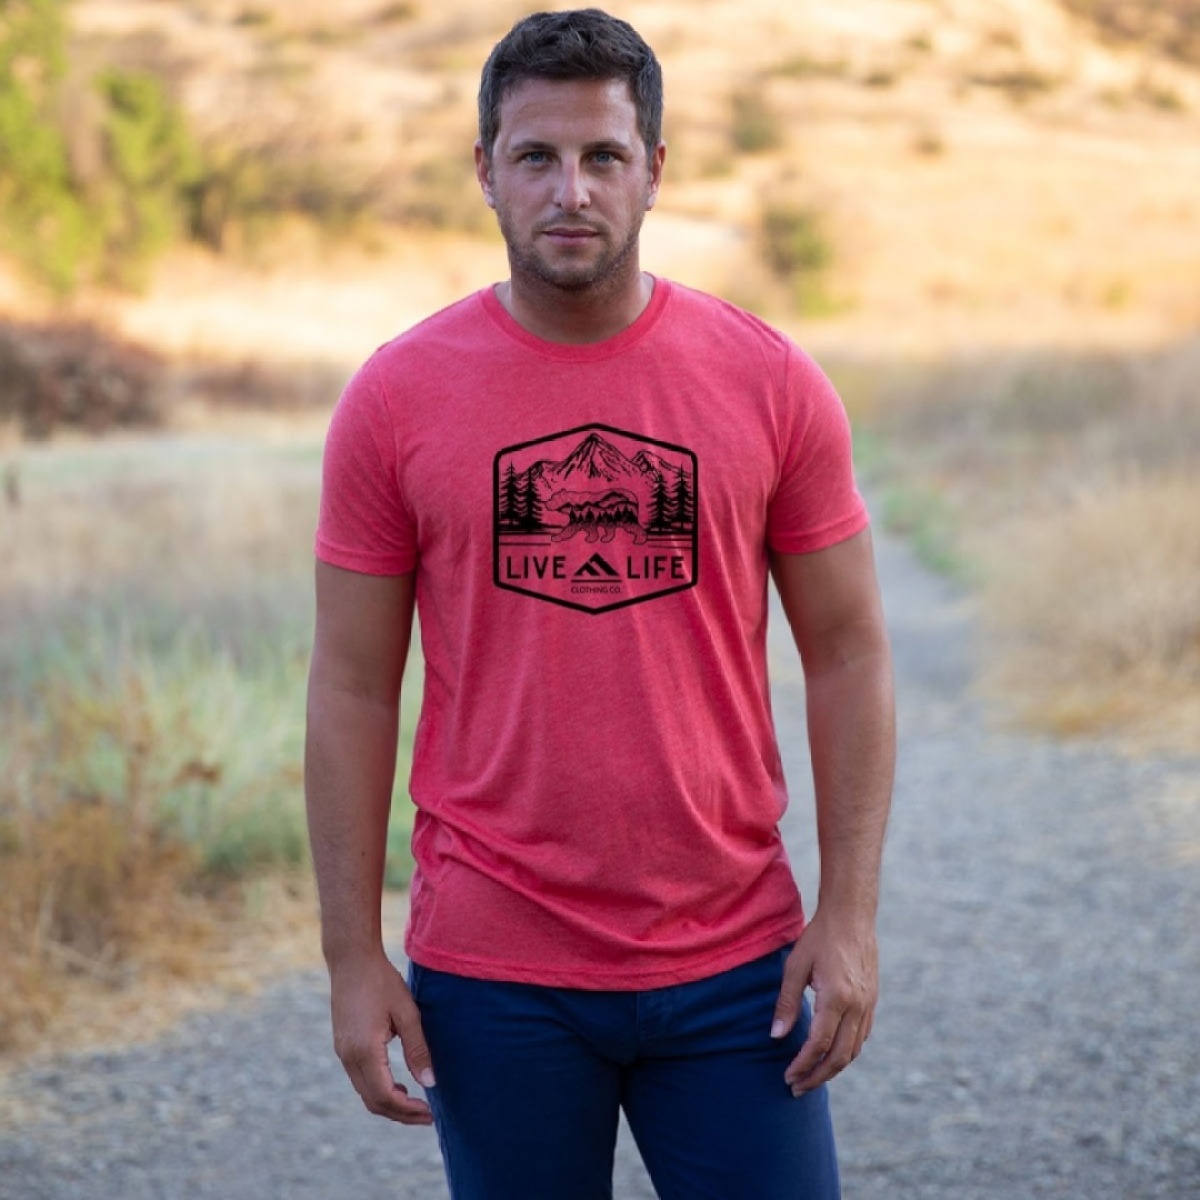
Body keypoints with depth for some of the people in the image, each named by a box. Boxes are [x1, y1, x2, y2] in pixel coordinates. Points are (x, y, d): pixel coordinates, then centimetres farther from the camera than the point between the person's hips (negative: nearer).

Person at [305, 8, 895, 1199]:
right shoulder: (396, 398, -2)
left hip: (731, 961, 1)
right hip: (492, 976, 0)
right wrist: (352, 959, -3)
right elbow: (352, 687, 0)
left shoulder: (772, 385, -1)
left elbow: (848, 653, 2)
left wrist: (849, 916, -4)